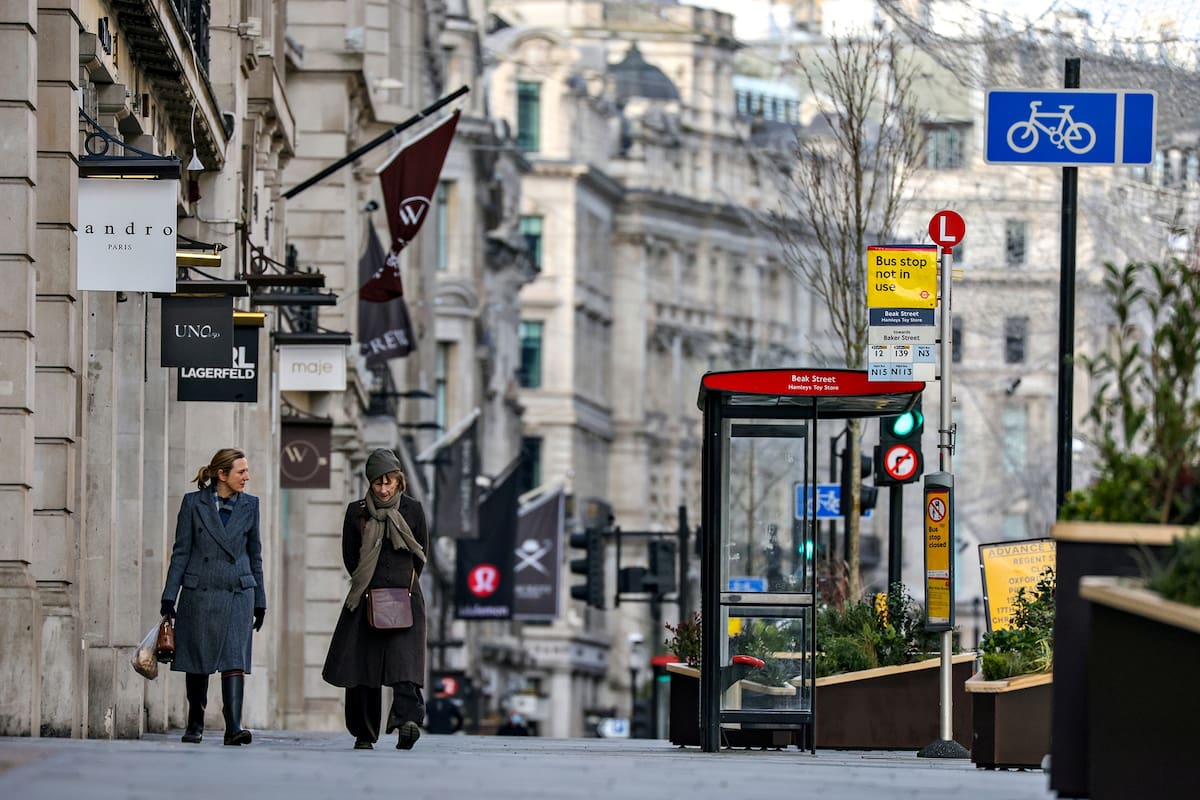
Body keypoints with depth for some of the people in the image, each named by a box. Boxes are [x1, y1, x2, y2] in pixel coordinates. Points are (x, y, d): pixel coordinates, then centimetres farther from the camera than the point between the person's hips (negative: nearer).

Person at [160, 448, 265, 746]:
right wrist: (169, 596, -4)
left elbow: (254, 555, 12)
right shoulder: (194, 503, -1)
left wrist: (259, 602, 12)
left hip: (237, 593, 1)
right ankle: (195, 725, 20)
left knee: (234, 661, -12)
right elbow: (181, 551, 1)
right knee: (197, 664, 6)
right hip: (199, 592, -1)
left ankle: (234, 728, -18)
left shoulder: (249, 505, 7)